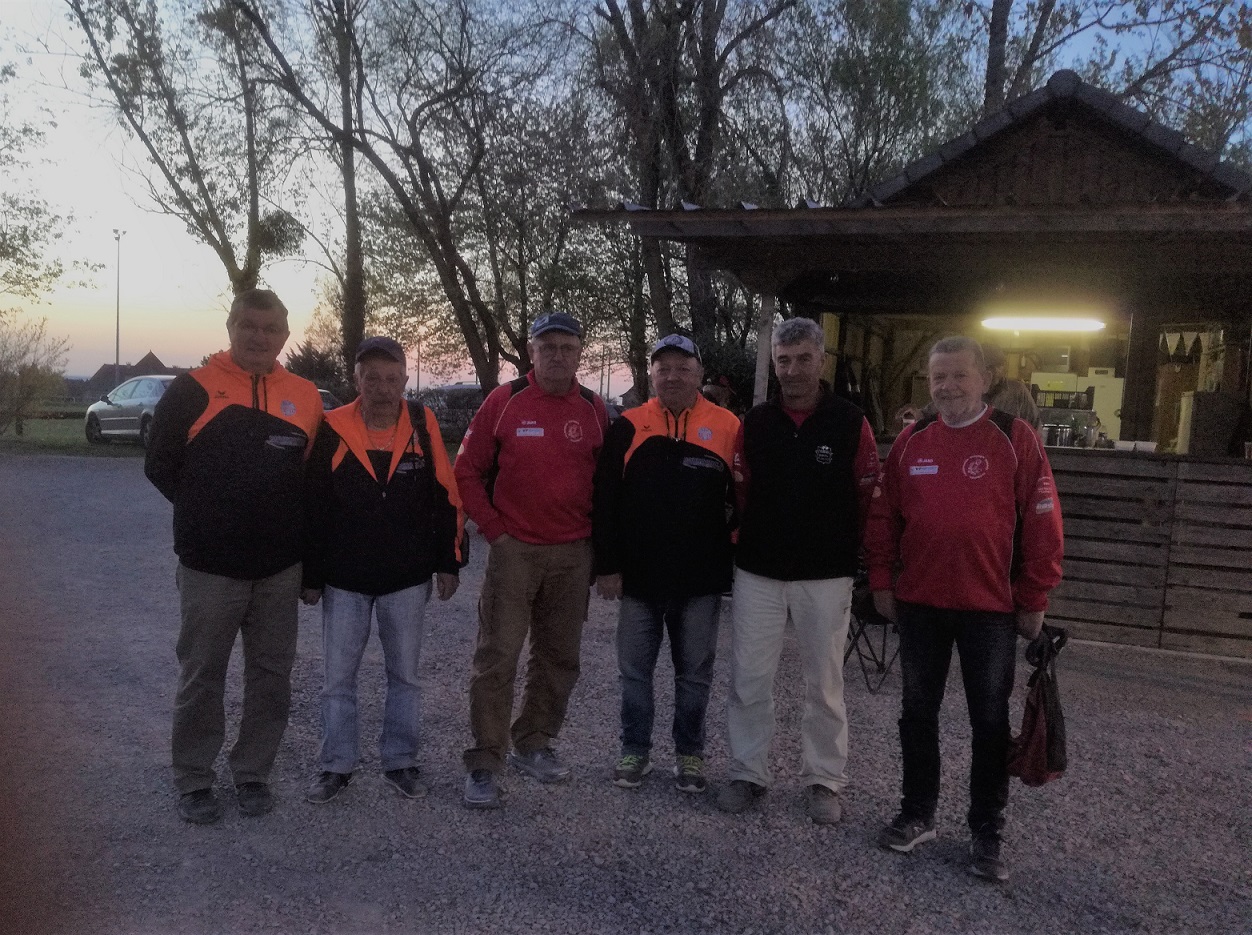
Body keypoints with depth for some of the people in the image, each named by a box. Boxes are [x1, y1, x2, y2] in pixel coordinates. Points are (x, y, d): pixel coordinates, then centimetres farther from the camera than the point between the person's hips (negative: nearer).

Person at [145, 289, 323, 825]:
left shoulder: (305, 398, 4)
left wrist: (289, 524, 5)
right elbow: (160, 467, 2)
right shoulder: (193, 389, -3)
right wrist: (208, 516, 3)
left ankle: (253, 774, 25)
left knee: (271, 678, 10)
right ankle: (193, 780, 22)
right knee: (201, 678, 7)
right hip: (209, 568, -2)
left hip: (281, 570, 3)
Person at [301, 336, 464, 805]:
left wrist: (448, 563, 1)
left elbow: (446, 498, 1)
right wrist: (311, 576, -1)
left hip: (408, 578, 1)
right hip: (344, 580, 0)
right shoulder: (332, 430, -7)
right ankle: (337, 765, 24)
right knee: (338, 677, 9)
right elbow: (313, 509, -2)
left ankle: (400, 761, 26)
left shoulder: (423, 426, -5)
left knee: (404, 675, 12)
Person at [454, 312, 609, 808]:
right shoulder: (504, 401, -3)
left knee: (559, 658, 12)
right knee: (497, 658, -3)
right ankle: (484, 763, 7)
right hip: (514, 550, -3)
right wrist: (493, 527, -4)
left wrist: (594, 533, 6)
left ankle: (533, 744, 29)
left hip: (574, 555, 4)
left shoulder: (594, 409, 5)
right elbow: (468, 470, 1)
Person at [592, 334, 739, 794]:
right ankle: (635, 750, 26)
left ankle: (689, 753, 26)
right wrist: (607, 566, -4)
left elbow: (742, 501, 3)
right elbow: (605, 502, 0)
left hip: (701, 581, -1)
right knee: (634, 670, 10)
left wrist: (731, 563, 0)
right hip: (638, 578, 1)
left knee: (695, 673, 11)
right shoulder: (628, 427, 0)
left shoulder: (727, 428, -2)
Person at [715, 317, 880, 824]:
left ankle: (823, 780, 23)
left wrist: (843, 548, 4)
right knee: (748, 680, 6)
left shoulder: (850, 423, -4)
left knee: (824, 684, 8)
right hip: (758, 573, 3)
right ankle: (748, 773, 21)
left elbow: (868, 498, 1)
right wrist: (755, 538, 9)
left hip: (826, 577, -2)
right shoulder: (755, 422, 5)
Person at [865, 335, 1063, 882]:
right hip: (920, 605, 3)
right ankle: (917, 815, 28)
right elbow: (883, 518, 8)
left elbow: (1042, 524, -5)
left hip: (992, 610, -3)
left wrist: (1034, 600, -5)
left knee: (990, 722, 7)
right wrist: (881, 583, 5)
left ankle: (986, 833, 21)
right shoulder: (910, 442, 4)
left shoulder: (1014, 438, -5)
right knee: (917, 713, 12)